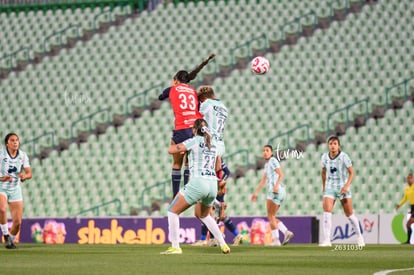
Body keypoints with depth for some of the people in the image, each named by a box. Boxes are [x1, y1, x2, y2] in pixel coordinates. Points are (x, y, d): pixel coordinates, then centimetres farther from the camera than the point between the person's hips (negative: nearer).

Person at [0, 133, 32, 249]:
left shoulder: (23, 155, -1)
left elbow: (29, 173, -3)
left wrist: (25, 176, -27)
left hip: (15, 189, 3)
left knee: (17, 221, -3)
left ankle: (11, 240, 24)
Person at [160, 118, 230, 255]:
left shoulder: (194, 141, -2)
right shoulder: (213, 144, 16)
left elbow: (171, 150, -4)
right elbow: (217, 167, 28)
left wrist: (180, 148, 17)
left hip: (197, 182, -7)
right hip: (213, 185, 7)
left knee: (172, 211, 5)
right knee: (203, 215, 30)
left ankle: (175, 247, -5)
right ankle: (223, 244, 22)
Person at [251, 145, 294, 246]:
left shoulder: (273, 161, -4)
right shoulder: (267, 164, 23)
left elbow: (281, 174, -17)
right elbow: (263, 181, 30)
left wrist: (276, 185, -32)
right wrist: (256, 192, 30)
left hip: (276, 191, -9)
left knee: (271, 217, -6)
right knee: (272, 217, 9)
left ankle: (276, 240, -8)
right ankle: (286, 232, -3)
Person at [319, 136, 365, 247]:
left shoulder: (344, 157, -12)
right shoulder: (324, 157, -1)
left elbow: (351, 173, -9)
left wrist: (347, 185, -22)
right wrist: (324, 186, 16)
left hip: (343, 188, -2)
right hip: (329, 188, 2)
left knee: (349, 214, 4)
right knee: (327, 212, -16)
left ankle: (359, 237, 24)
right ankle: (326, 240, -18)